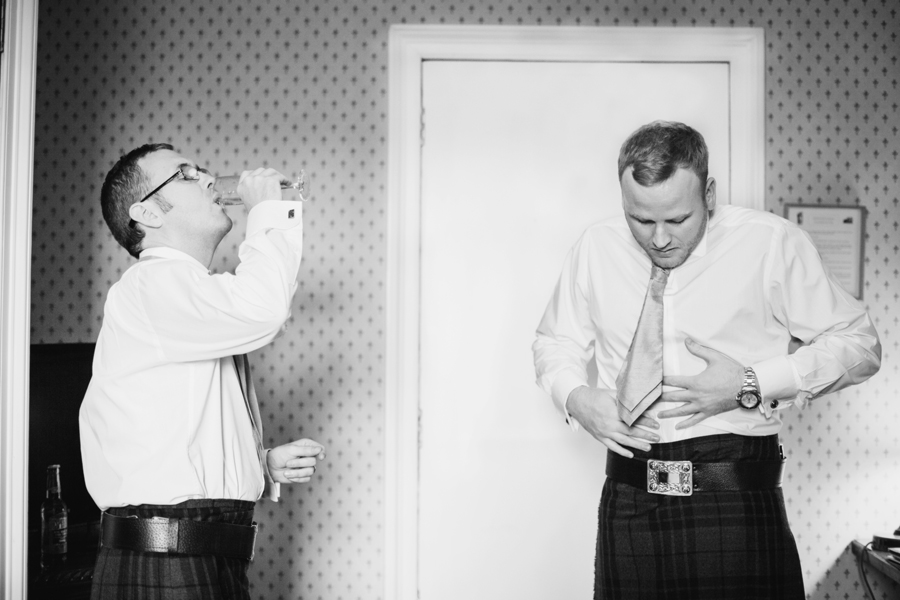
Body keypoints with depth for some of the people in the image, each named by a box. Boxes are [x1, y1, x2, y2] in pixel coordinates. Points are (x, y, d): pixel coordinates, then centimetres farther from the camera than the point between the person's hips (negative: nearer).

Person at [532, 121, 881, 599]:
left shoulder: (772, 244, -4)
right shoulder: (596, 250, 5)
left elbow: (860, 345, 1)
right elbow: (555, 341, 19)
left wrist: (752, 386, -12)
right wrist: (574, 397, -3)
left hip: (738, 499, -2)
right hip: (629, 501, 2)